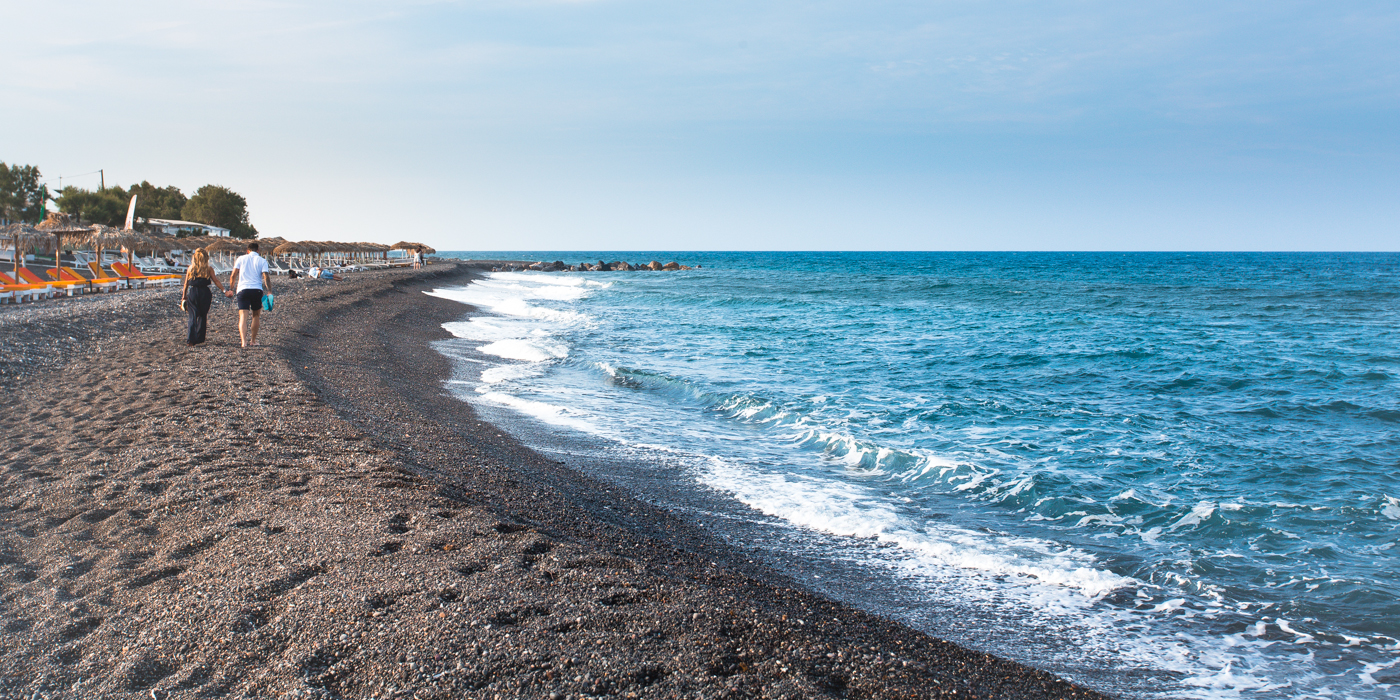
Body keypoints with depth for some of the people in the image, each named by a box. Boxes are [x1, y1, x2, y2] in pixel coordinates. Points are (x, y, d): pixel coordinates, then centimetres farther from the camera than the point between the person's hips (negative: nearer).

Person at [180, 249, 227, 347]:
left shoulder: (191, 268, 4)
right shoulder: (208, 269, -1)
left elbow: (186, 283, 7)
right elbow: (216, 282, -4)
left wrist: (184, 296, 13)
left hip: (192, 293, 1)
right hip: (205, 293, -1)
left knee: (192, 317, 0)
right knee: (203, 316, 14)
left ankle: (191, 340, -14)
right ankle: (199, 338, 19)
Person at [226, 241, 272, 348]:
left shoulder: (241, 259, 9)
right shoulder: (262, 261, 5)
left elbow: (233, 275, 5)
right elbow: (266, 277, -6)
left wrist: (231, 289, 15)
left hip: (243, 289, 0)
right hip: (257, 290, 0)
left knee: (243, 317, -6)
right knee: (255, 316, 17)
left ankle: (243, 341, -23)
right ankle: (253, 341, 20)